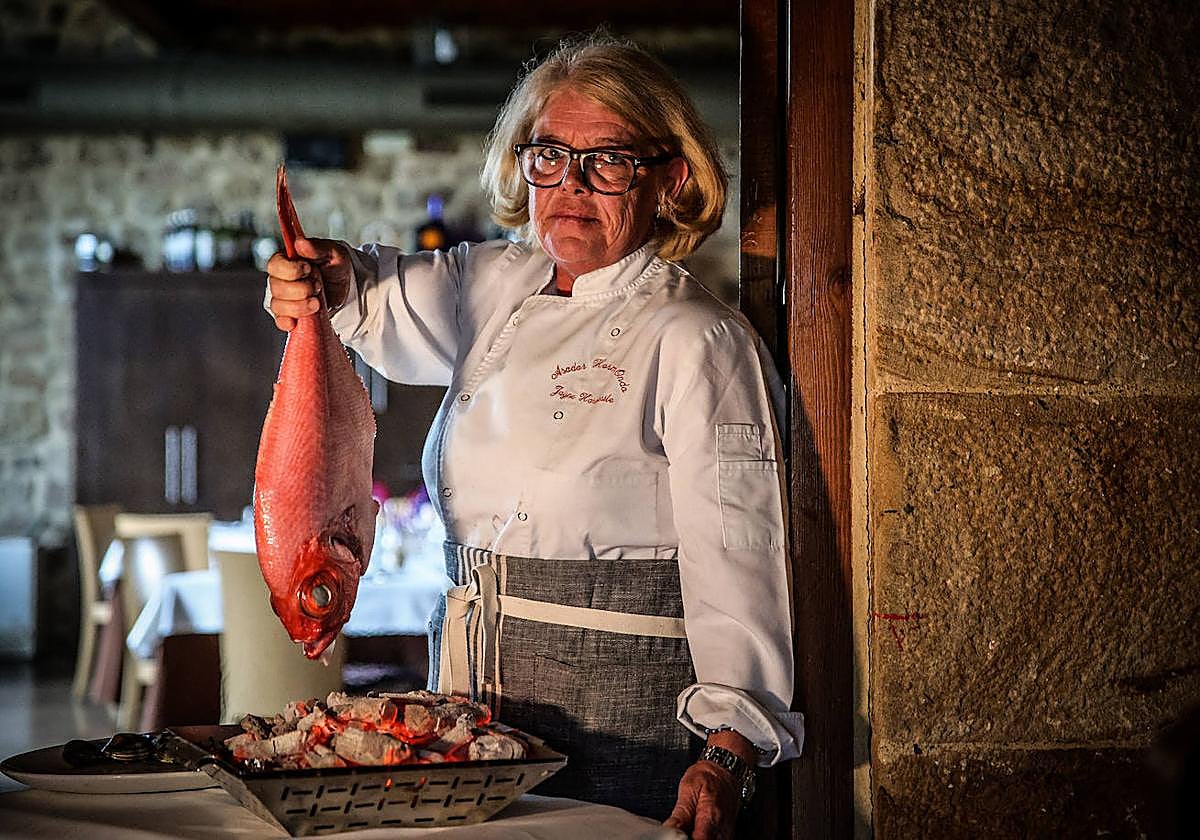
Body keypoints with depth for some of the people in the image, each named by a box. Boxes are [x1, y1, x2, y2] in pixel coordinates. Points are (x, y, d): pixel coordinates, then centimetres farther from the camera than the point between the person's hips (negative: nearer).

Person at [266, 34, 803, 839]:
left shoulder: (697, 341, -12)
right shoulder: (496, 285, 8)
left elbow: (737, 553, -18)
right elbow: (388, 297, 24)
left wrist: (728, 755, -27)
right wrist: (322, 280, -2)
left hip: (616, 705, -6)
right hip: (472, 686, 6)